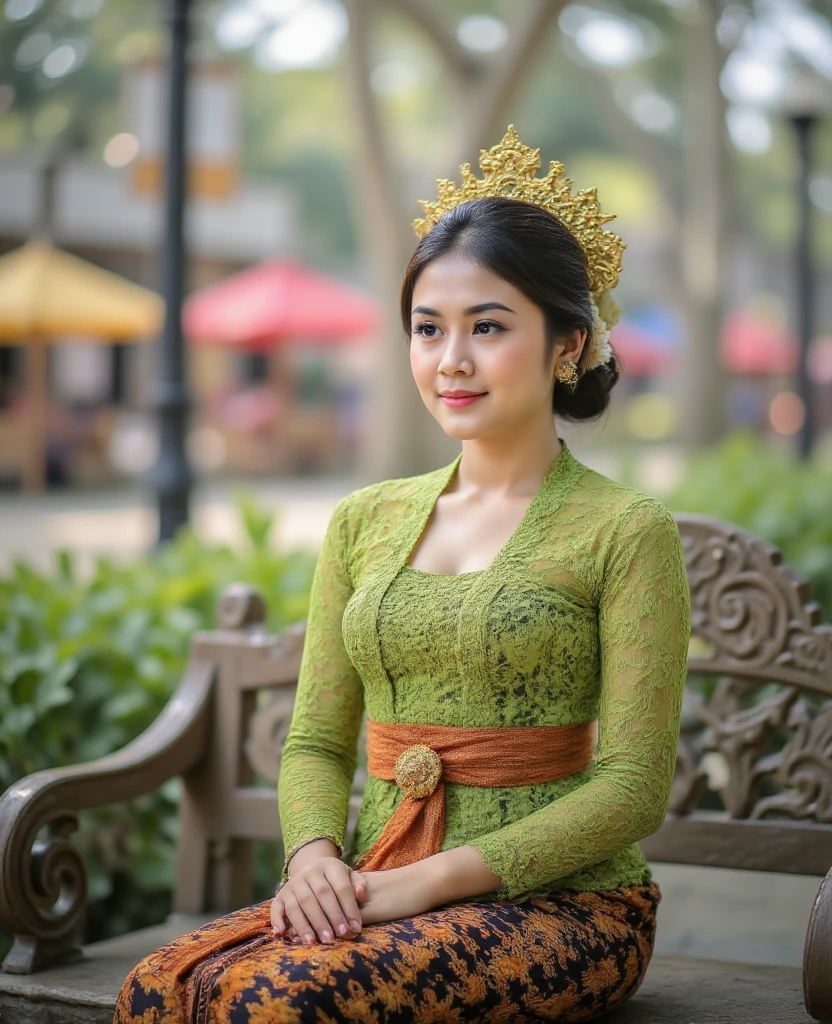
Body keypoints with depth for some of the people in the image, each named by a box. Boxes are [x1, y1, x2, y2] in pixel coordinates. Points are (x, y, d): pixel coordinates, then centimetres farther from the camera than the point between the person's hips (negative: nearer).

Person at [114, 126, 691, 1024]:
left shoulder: (625, 530, -3)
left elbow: (634, 787, -8)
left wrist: (434, 878, -16)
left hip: (561, 901, -4)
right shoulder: (365, 522, 14)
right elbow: (316, 739, 14)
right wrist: (313, 852, -8)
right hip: (379, 891, 4)